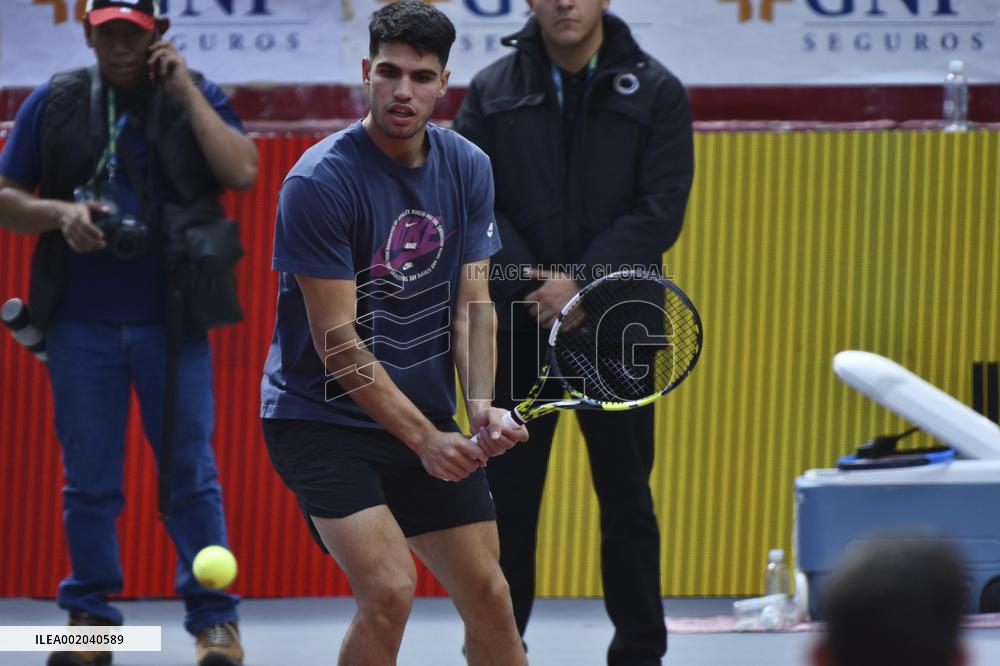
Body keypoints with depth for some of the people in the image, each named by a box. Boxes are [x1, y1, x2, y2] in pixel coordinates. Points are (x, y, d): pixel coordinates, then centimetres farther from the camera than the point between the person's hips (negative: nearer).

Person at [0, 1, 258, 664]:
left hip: (171, 323, -1)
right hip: (81, 327, 1)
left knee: (191, 475, -2)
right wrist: (59, 215, -11)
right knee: (88, 479, 6)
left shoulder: (196, 98, 3)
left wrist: (185, 91, -13)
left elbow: (242, 172, -13)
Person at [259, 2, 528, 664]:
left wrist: (482, 403, -17)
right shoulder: (318, 182, -19)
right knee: (391, 589, -23)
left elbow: (473, 305, 2)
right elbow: (338, 342, -19)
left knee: (488, 595, 6)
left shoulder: (468, 169, 1)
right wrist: (423, 439, -23)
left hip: (430, 421, 6)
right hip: (321, 418, -6)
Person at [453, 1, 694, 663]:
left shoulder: (656, 92, -1)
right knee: (506, 497, 5)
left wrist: (582, 284, -16)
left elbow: (661, 208, -8)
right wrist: (530, 285, -15)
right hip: (515, 328, 1)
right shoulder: (492, 92, 3)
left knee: (626, 497, 7)